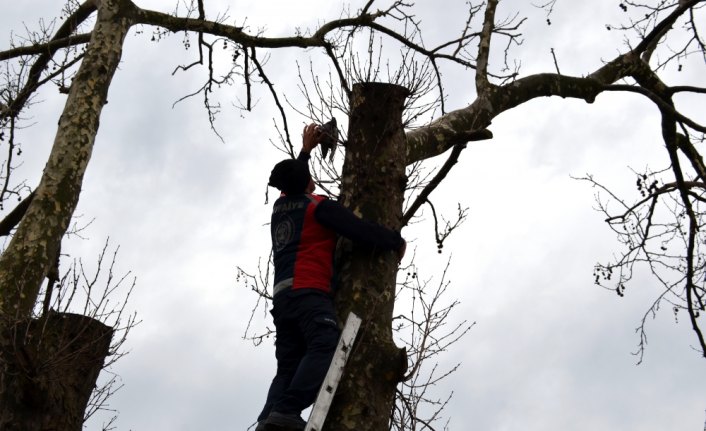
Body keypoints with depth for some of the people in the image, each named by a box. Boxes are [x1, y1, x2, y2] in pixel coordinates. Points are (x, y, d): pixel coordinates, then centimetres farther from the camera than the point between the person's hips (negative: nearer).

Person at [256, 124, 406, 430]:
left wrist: (305, 150, 60)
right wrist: (395, 241, 10)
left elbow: (290, 181, 52)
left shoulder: (279, 207, 28)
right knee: (325, 348, -25)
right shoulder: (319, 206, 8)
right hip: (309, 291, -8)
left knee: (288, 366, -1)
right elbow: (359, 230, -4)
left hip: (282, 295, 8)